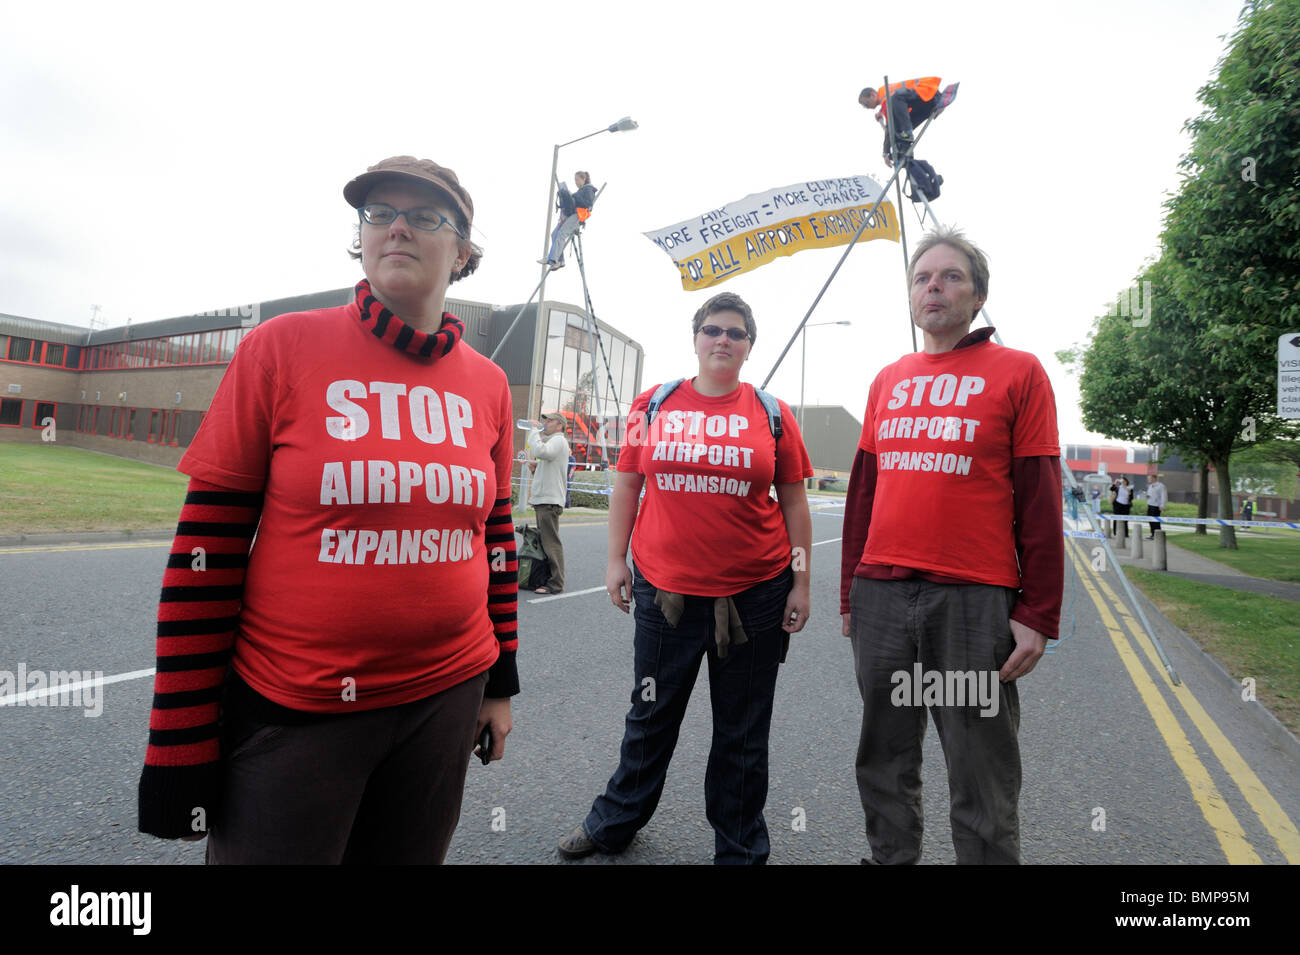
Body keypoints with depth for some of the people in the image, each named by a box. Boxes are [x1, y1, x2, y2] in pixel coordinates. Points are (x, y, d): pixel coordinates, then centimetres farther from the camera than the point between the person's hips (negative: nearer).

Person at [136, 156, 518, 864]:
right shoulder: (283, 348, -7)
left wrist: (499, 683, 12)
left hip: (445, 698, 4)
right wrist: (181, 745, -6)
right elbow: (207, 545, -7)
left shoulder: (486, 385, 2)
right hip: (291, 712, -3)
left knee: (406, 853, 20)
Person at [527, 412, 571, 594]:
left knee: (551, 543, -10)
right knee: (545, 542, 13)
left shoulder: (558, 440, -7)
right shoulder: (551, 441, 26)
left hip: (549, 501, -11)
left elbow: (540, 451, -27)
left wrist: (534, 431, -15)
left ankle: (555, 583, -8)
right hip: (543, 500, 11)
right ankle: (546, 578, 19)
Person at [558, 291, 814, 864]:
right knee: (651, 715, 18)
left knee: (742, 730, 14)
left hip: (755, 594, 0)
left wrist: (801, 582, 0)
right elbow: (626, 485, 7)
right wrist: (616, 560, 4)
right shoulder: (654, 405, 2)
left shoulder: (772, 414, 1)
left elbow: (794, 504, 3)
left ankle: (740, 849, 36)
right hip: (665, 588, 1)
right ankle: (615, 822, 42)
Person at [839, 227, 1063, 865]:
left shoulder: (1018, 372, 2)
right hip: (880, 597, 4)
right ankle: (888, 858, 34)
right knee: (884, 764, 16)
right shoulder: (887, 381, 13)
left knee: (981, 786, 7)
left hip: (974, 599, -4)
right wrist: (850, 594, 13)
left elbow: (1040, 501, -2)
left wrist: (1037, 615, -7)